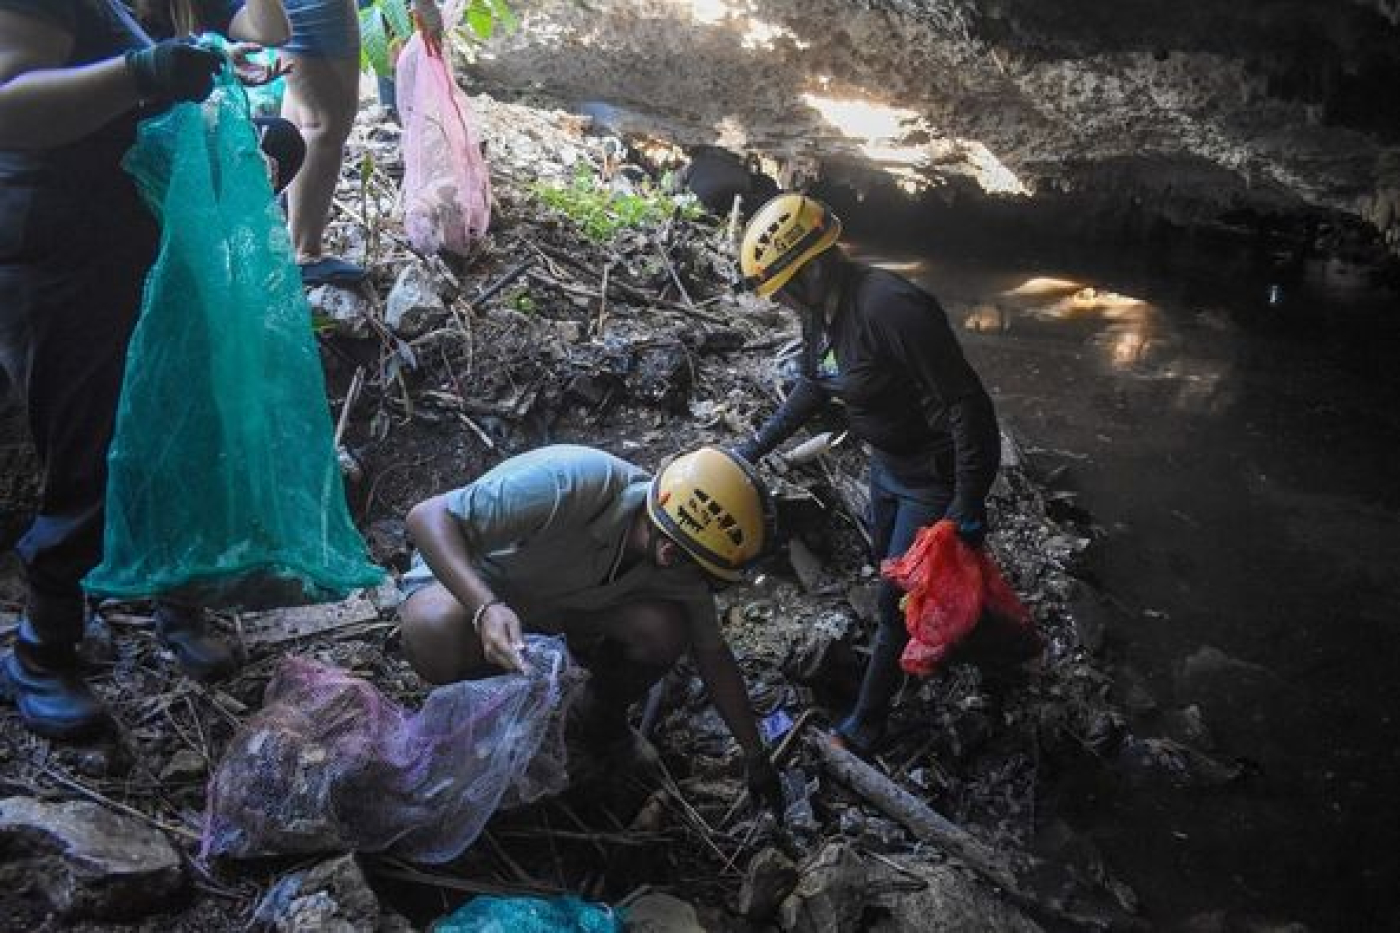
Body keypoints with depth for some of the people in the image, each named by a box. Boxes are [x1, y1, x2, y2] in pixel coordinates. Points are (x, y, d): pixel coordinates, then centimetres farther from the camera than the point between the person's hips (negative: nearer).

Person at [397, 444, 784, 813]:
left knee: (665, 629, -23)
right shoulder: (572, 482, -40)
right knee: (435, 634, -39)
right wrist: (487, 609, -51)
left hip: (561, 609, 4)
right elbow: (428, 516, -37)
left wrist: (755, 757, 1)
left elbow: (713, 654, -3)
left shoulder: (676, 566, -19)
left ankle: (602, 717, 7)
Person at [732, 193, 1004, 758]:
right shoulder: (820, 312, -6)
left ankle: (866, 725, 17)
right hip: (886, 462, 9)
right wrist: (755, 447, 12)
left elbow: (967, 405, -32)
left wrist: (969, 506, -29)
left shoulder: (891, 307, -35)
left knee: (897, 601, 1)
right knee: (887, 565, 27)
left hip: (934, 475, -9)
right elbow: (814, 387, 14)